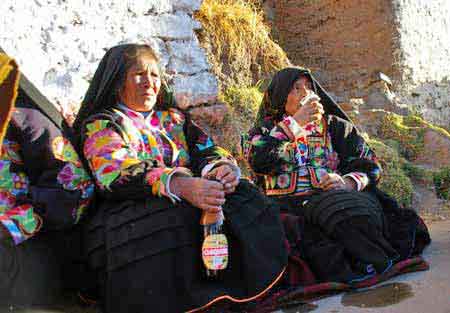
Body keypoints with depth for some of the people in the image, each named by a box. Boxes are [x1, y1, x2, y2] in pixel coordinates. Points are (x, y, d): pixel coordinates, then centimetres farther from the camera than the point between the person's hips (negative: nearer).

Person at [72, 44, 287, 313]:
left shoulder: (175, 119, 23)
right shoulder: (100, 125, 6)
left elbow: (206, 149, 9)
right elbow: (115, 172, -13)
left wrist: (222, 167, -19)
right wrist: (181, 185, -31)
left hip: (190, 201, 5)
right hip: (132, 212, -4)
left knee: (242, 198, -21)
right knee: (171, 219, -35)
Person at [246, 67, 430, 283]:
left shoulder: (334, 126, 20)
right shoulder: (263, 131, 18)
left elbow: (370, 164, 11)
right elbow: (257, 161, -5)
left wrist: (348, 182, -11)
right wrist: (294, 123, -5)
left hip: (333, 198, 1)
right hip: (286, 205, 0)